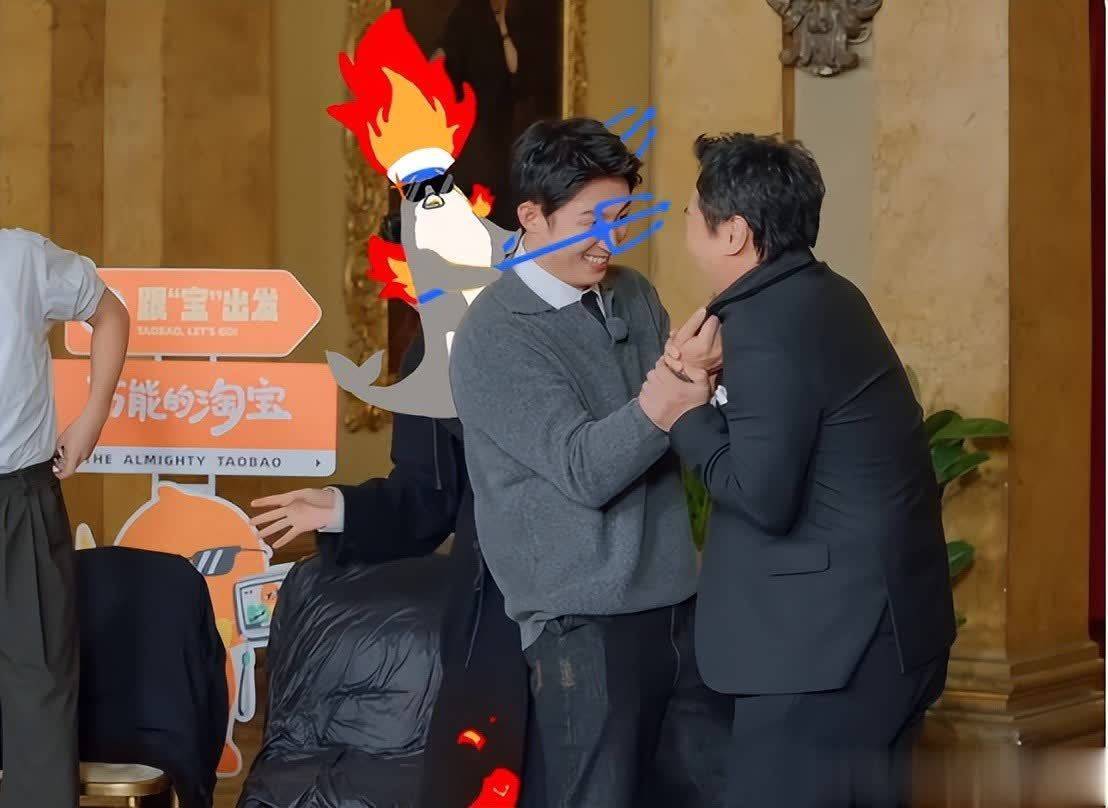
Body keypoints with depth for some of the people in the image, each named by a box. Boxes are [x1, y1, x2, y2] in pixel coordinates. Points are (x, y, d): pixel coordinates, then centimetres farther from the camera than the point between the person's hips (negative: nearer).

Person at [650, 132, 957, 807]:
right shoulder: (822, 296, 11)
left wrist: (687, 417, -9)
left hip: (834, 635, -10)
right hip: (885, 622, 10)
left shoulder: (764, 325, -19)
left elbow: (763, 498, -22)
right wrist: (710, 401, 4)